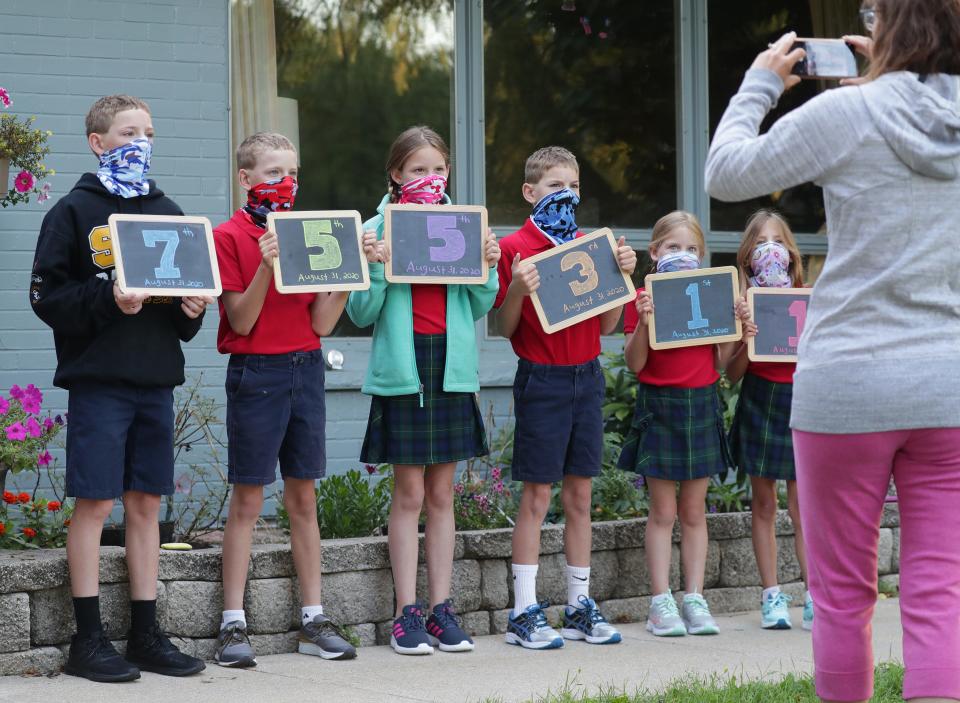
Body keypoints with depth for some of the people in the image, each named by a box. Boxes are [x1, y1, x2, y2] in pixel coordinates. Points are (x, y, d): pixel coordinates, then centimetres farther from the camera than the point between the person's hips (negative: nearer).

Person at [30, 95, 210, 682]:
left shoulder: (168, 211, 15)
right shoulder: (74, 211, -1)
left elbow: (191, 282, 19)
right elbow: (48, 296, -7)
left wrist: (193, 309, -2)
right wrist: (107, 299, -21)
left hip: (156, 380, 5)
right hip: (98, 382, -5)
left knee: (146, 503, 7)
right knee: (96, 502, -4)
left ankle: (146, 634, 13)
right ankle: (89, 639, 0)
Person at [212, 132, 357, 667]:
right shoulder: (231, 236, -4)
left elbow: (322, 324, 5)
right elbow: (242, 321, -10)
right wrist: (266, 266, -23)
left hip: (305, 369, 5)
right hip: (256, 373, -5)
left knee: (304, 498, 8)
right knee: (248, 501, -2)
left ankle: (314, 620, 12)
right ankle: (234, 626, 2)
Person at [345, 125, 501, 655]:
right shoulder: (377, 230, -2)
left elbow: (477, 308, 12)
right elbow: (361, 314, -2)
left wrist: (488, 267, -4)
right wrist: (373, 267, -17)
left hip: (451, 368, 3)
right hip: (401, 370, -3)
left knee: (442, 493, 7)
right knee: (409, 493, -1)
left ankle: (442, 608, 11)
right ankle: (407, 613, 3)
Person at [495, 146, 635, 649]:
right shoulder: (516, 248, -6)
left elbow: (606, 326, 11)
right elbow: (507, 329, -6)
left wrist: (622, 275, -1)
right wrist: (516, 290, -24)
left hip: (586, 376, 5)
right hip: (542, 380, -5)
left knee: (580, 495, 9)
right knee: (537, 497, -4)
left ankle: (580, 605, 15)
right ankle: (525, 612, 1)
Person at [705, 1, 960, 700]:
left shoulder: (848, 112, -9)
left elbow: (726, 173, 1)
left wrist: (759, 84, 13)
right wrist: (890, 77, 21)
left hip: (848, 385, -3)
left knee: (843, 596, 9)